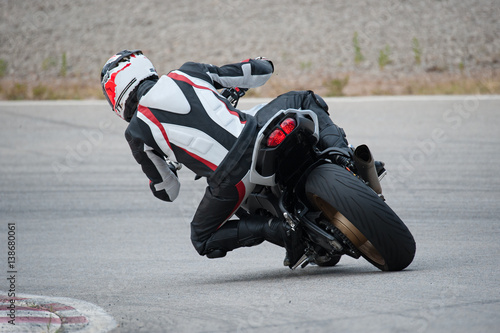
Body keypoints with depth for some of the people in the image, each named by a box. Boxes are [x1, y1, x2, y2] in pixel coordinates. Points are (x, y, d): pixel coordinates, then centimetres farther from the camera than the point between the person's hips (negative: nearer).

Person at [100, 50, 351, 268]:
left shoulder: (137, 131, 8)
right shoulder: (187, 73, 15)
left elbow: (166, 192, 17)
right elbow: (262, 71, 18)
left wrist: (169, 165, 39)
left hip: (231, 183, -3)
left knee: (203, 241, 23)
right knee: (301, 100, 30)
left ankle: (276, 230, -1)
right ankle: (341, 153, 4)